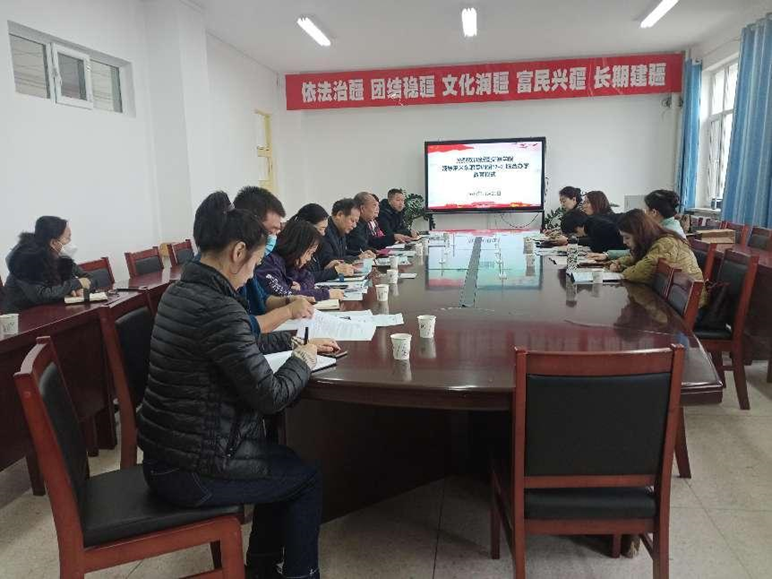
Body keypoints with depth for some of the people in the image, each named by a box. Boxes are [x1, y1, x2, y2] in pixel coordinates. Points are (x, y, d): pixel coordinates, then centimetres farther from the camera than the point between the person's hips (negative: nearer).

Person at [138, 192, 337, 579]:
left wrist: (296, 341, 17)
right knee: (306, 478, 13)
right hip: (190, 471, -9)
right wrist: (302, 360, -4)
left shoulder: (181, 291, 4)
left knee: (284, 462, 27)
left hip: (165, 454, 9)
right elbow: (270, 397, -22)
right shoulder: (219, 308, -27)